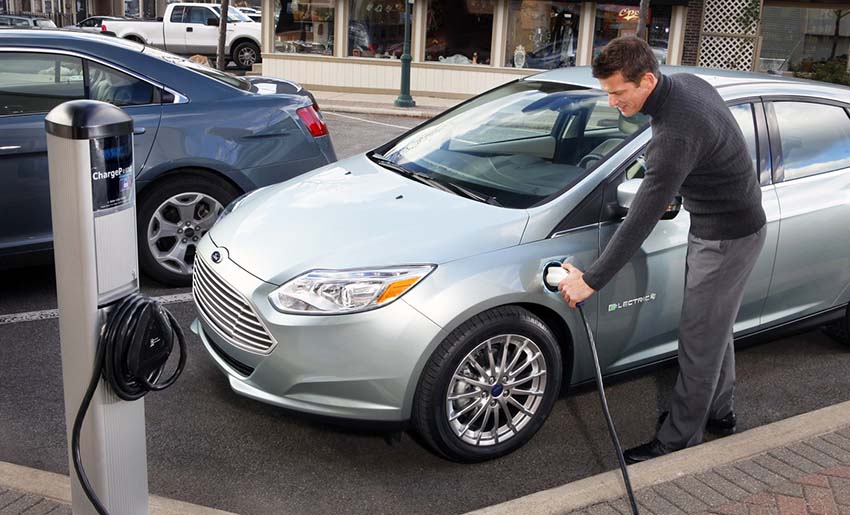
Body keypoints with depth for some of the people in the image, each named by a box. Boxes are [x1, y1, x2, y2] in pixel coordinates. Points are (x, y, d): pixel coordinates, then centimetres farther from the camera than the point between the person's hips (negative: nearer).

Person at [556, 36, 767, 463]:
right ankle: (718, 412, 38)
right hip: (714, 227, 10)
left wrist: (591, 280, -27)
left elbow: (640, 221, -32)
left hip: (728, 238, -10)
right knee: (714, 329, 21)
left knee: (700, 339, 0)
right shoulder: (686, 83, -4)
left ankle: (679, 438, 13)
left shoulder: (675, 135, -33)